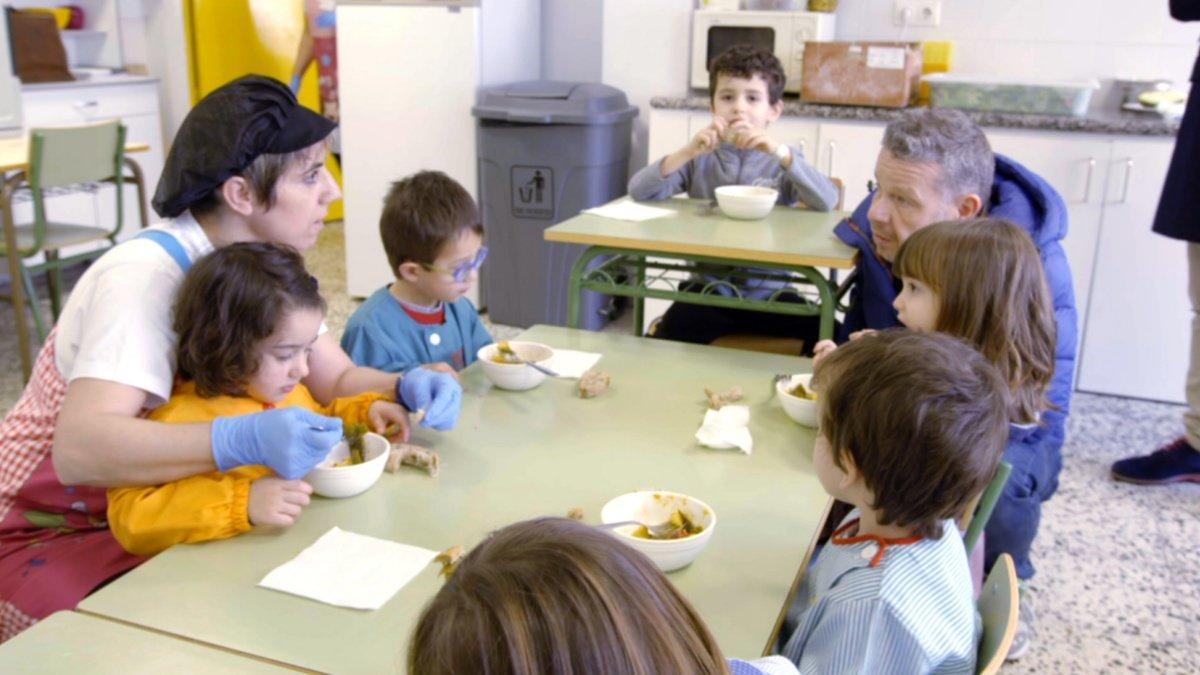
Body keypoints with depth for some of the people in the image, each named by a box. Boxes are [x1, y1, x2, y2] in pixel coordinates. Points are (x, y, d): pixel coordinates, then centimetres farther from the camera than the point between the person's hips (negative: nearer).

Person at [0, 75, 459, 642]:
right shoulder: (145, 276, -28)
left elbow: (337, 379, 1)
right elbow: (79, 450, -38)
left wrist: (404, 387, -20)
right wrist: (246, 440, -51)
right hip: (51, 536, -6)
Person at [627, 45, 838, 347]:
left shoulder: (783, 159, 5)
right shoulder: (701, 157, 6)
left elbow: (828, 201, -14)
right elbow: (638, 191, -8)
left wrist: (779, 151, -25)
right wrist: (687, 152, -21)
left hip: (769, 290, 0)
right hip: (709, 286, 0)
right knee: (667, 340, -26)